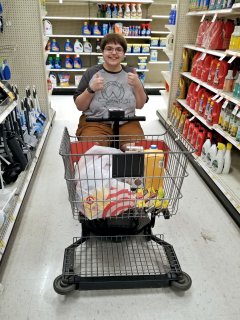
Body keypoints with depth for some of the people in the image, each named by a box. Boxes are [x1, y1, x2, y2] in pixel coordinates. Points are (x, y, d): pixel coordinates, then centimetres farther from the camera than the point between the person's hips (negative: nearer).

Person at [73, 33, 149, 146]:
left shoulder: (130, 73, 8)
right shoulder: (91, 73, 2)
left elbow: (140, 105, 8)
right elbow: (80, 107, 1)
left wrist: (138, 86, -9)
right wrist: (90, 89, -15)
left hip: (126, 123, 2)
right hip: (95, 122, -1)